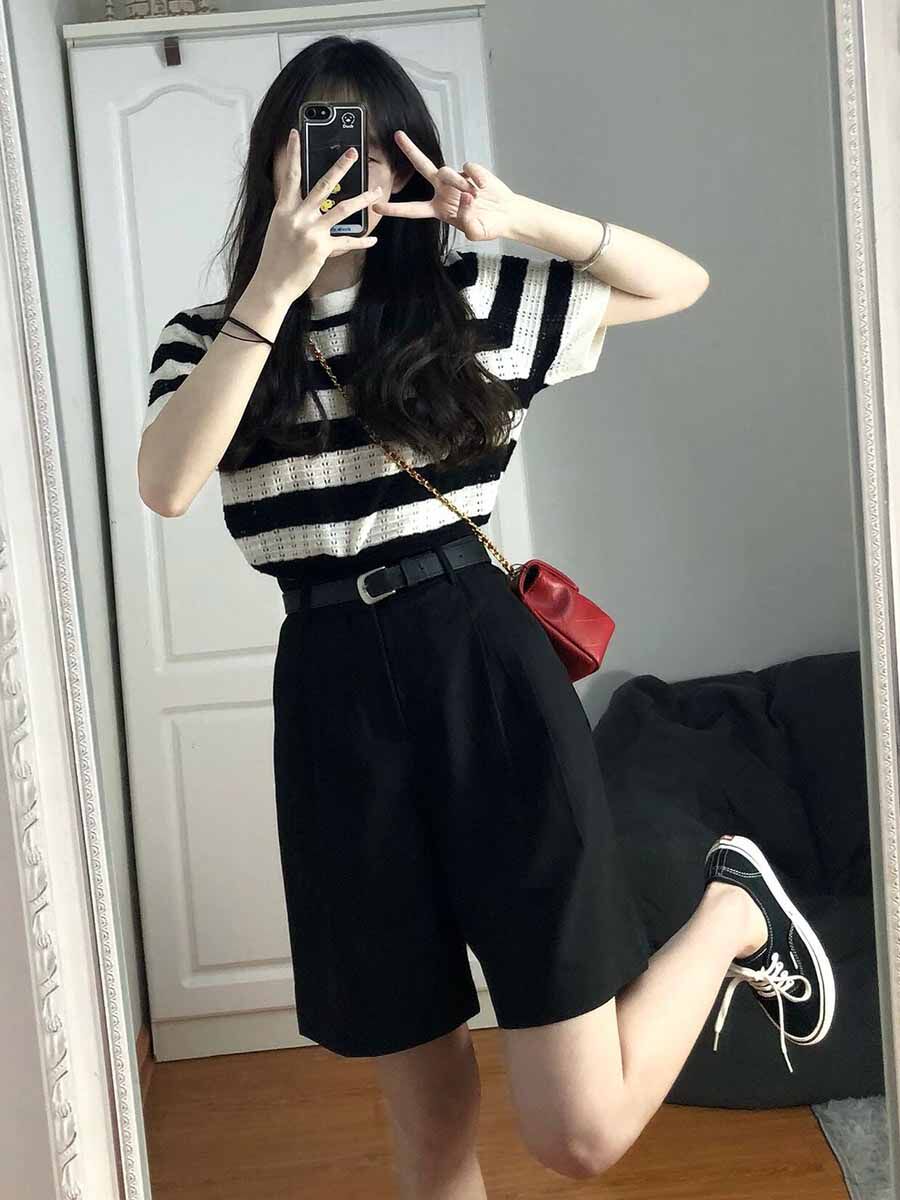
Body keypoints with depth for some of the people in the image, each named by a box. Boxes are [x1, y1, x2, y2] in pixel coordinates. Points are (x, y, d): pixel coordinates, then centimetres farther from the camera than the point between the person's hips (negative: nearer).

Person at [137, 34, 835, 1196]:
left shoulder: (469, 301, 5)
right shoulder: (207, 335, 7)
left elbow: (680, 281, 12)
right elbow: (165, 485, -12)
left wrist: (523, 218, -4)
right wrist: (272, 288, -16)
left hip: (484, 675, -2)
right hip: (332, 703, 2)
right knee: (426, 1106, 14)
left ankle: (733, 913, 23)